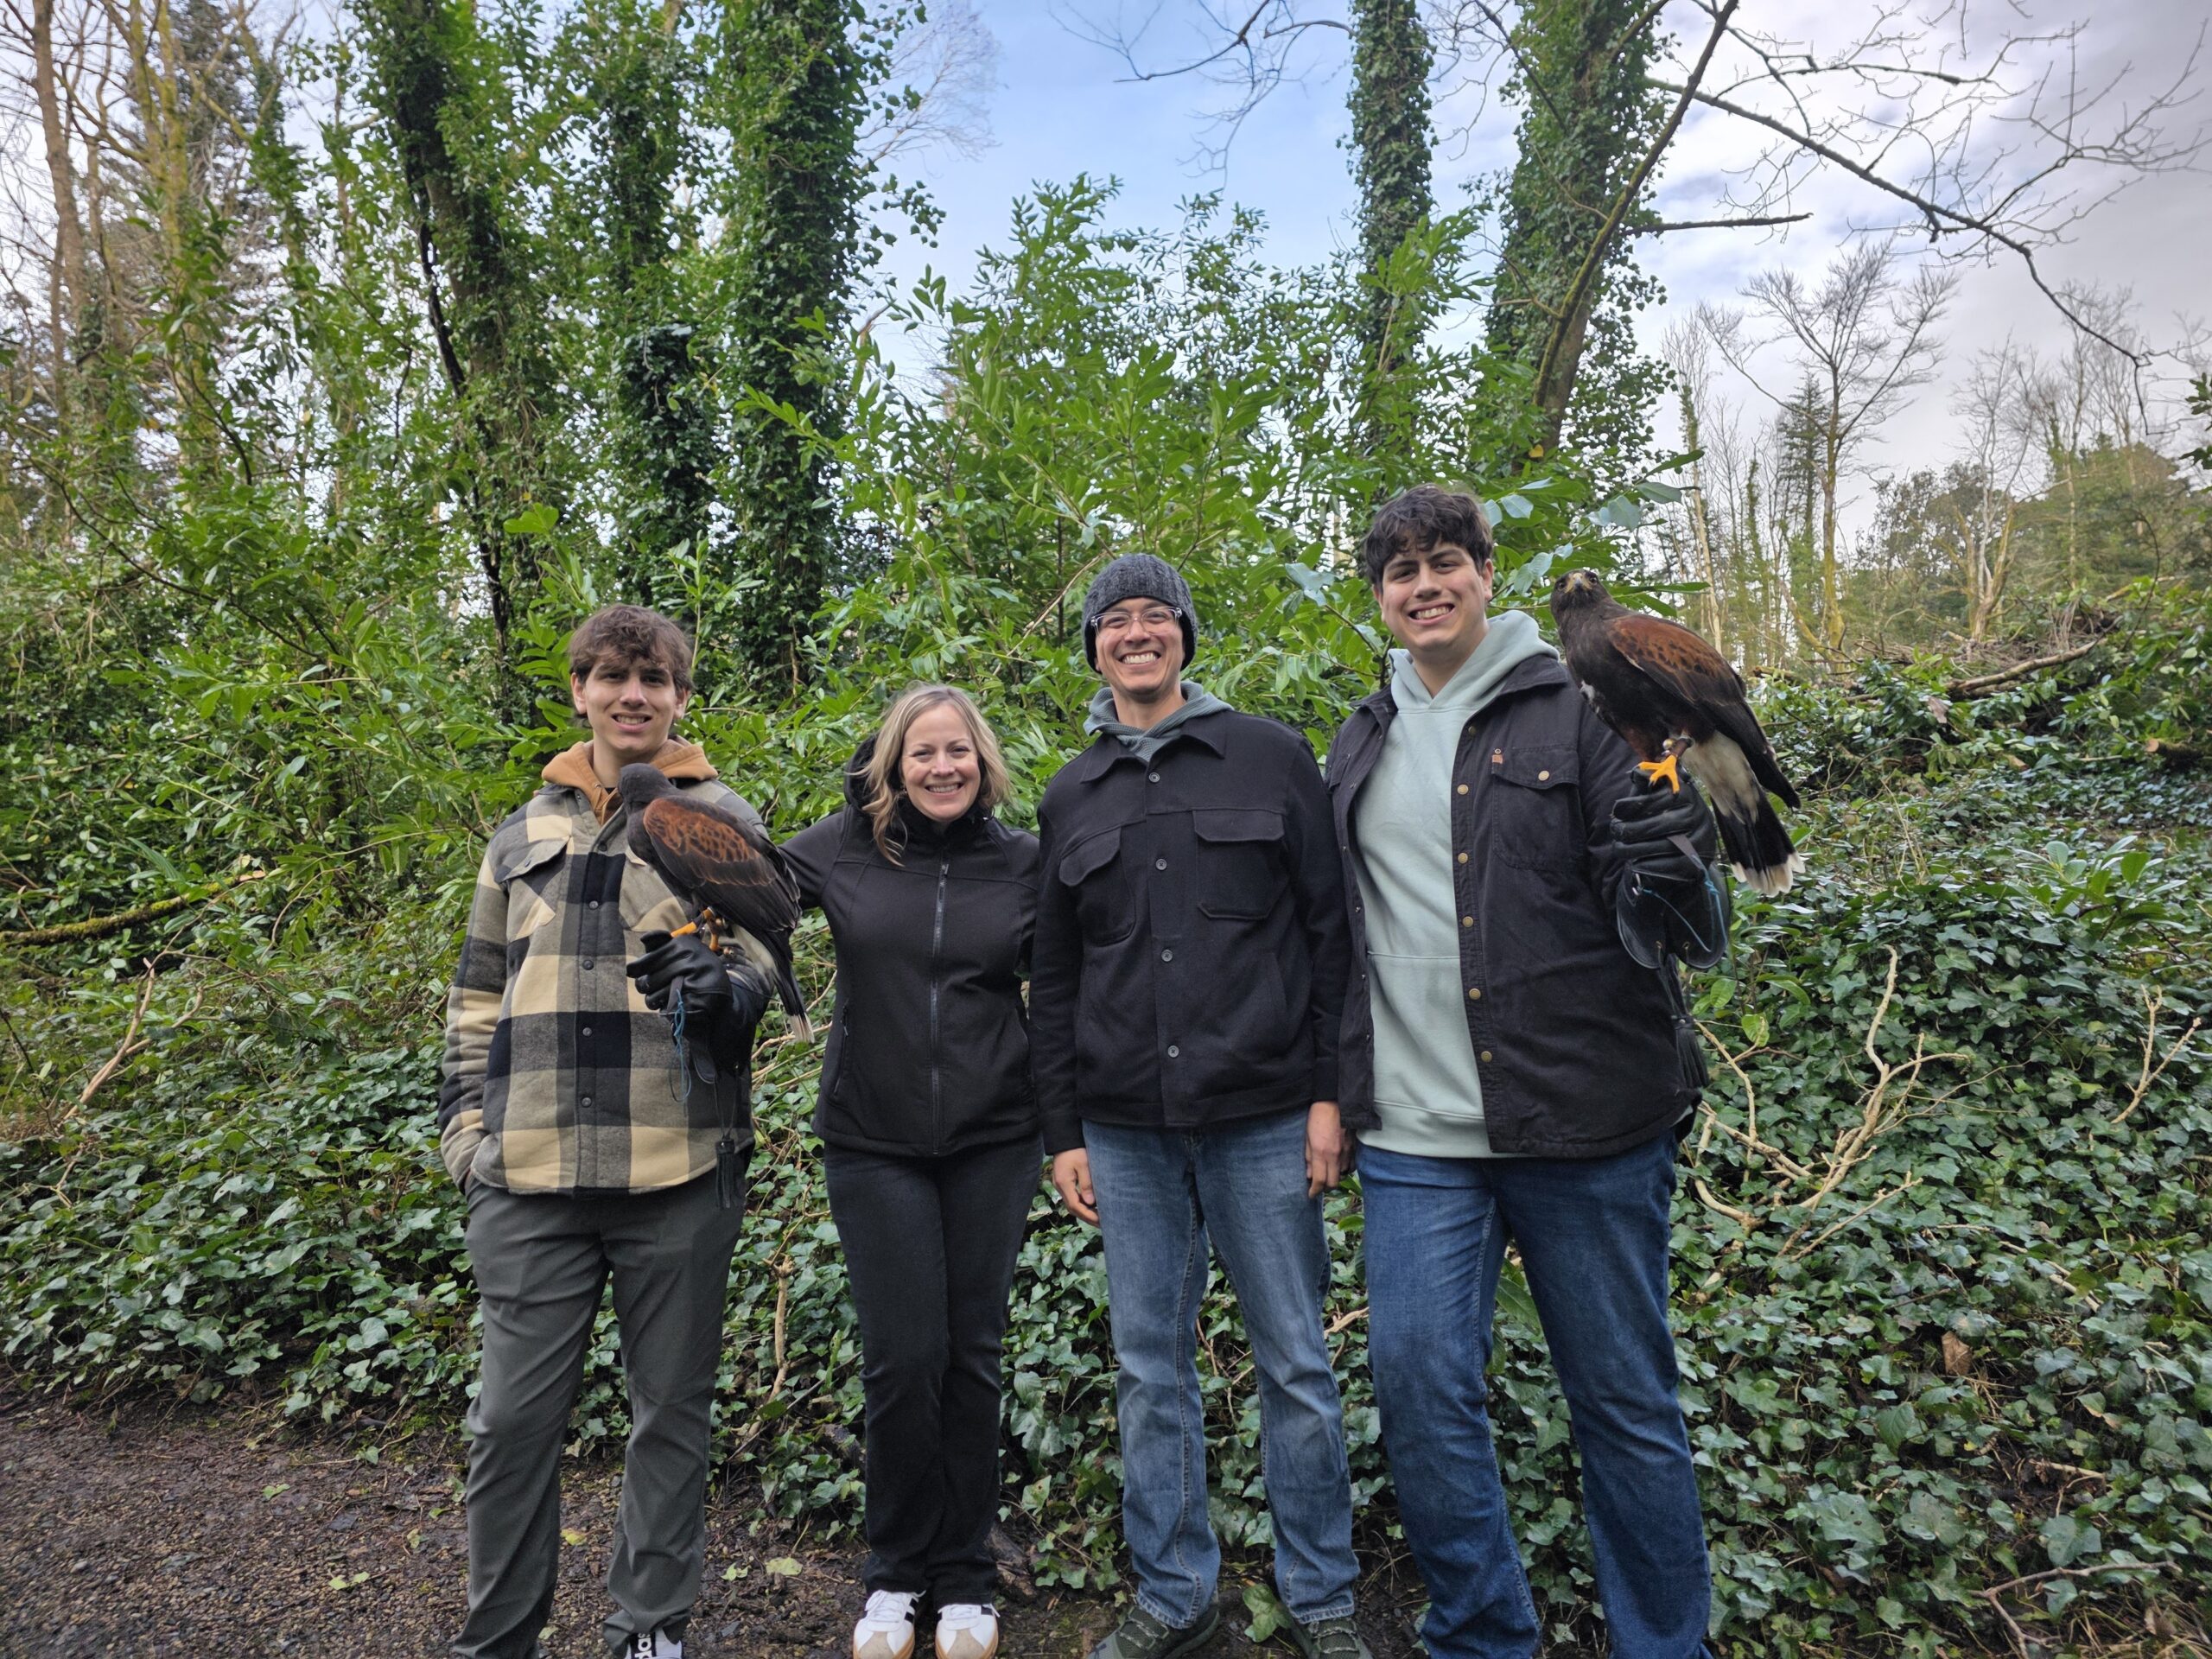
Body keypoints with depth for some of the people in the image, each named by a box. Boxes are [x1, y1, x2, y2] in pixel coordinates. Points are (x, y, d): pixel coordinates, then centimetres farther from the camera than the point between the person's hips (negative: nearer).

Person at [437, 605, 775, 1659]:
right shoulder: (524, 831, 14)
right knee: (513, 1417, 8)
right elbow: (480, 992, 19)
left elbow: (766, 967, 0)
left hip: (678, 1169, -2)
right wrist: (465, 1127, 10)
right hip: (528, 1175, 2)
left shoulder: (724, 822, 4)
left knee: (670, 1410, 10)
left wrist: (723, 989, -22)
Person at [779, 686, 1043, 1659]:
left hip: (992, 1142, 1)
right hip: (873, 1141, 0)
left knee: (971, 1356, 9)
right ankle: (896, 1572, 26)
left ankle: (964, 1579, 28)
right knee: (902, 1358, 1)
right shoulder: (846, 848, -2)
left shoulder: (1023, 863, 0)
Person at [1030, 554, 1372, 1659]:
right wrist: (1063, 1131, 8)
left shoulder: (1272, 758, 3)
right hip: (1127, 1131, 3)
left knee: (1295, 1363, 8)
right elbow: (1052, 978, 12)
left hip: (1262, 1120, -2)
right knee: (1150, 1369, 11)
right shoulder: (1069, 800, 10)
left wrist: (1330, 1091, -5)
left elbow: (1331, 931, 0)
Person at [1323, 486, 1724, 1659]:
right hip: (1415, 1136, 4)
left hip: (1585, 1123, -3)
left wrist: (1664, 864, -28)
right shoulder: (1360, 747, 12)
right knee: (1419, 1386, 3)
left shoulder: (1578, 709, -1)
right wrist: (1335, 1088, 14)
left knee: (1626, 1403, 9)